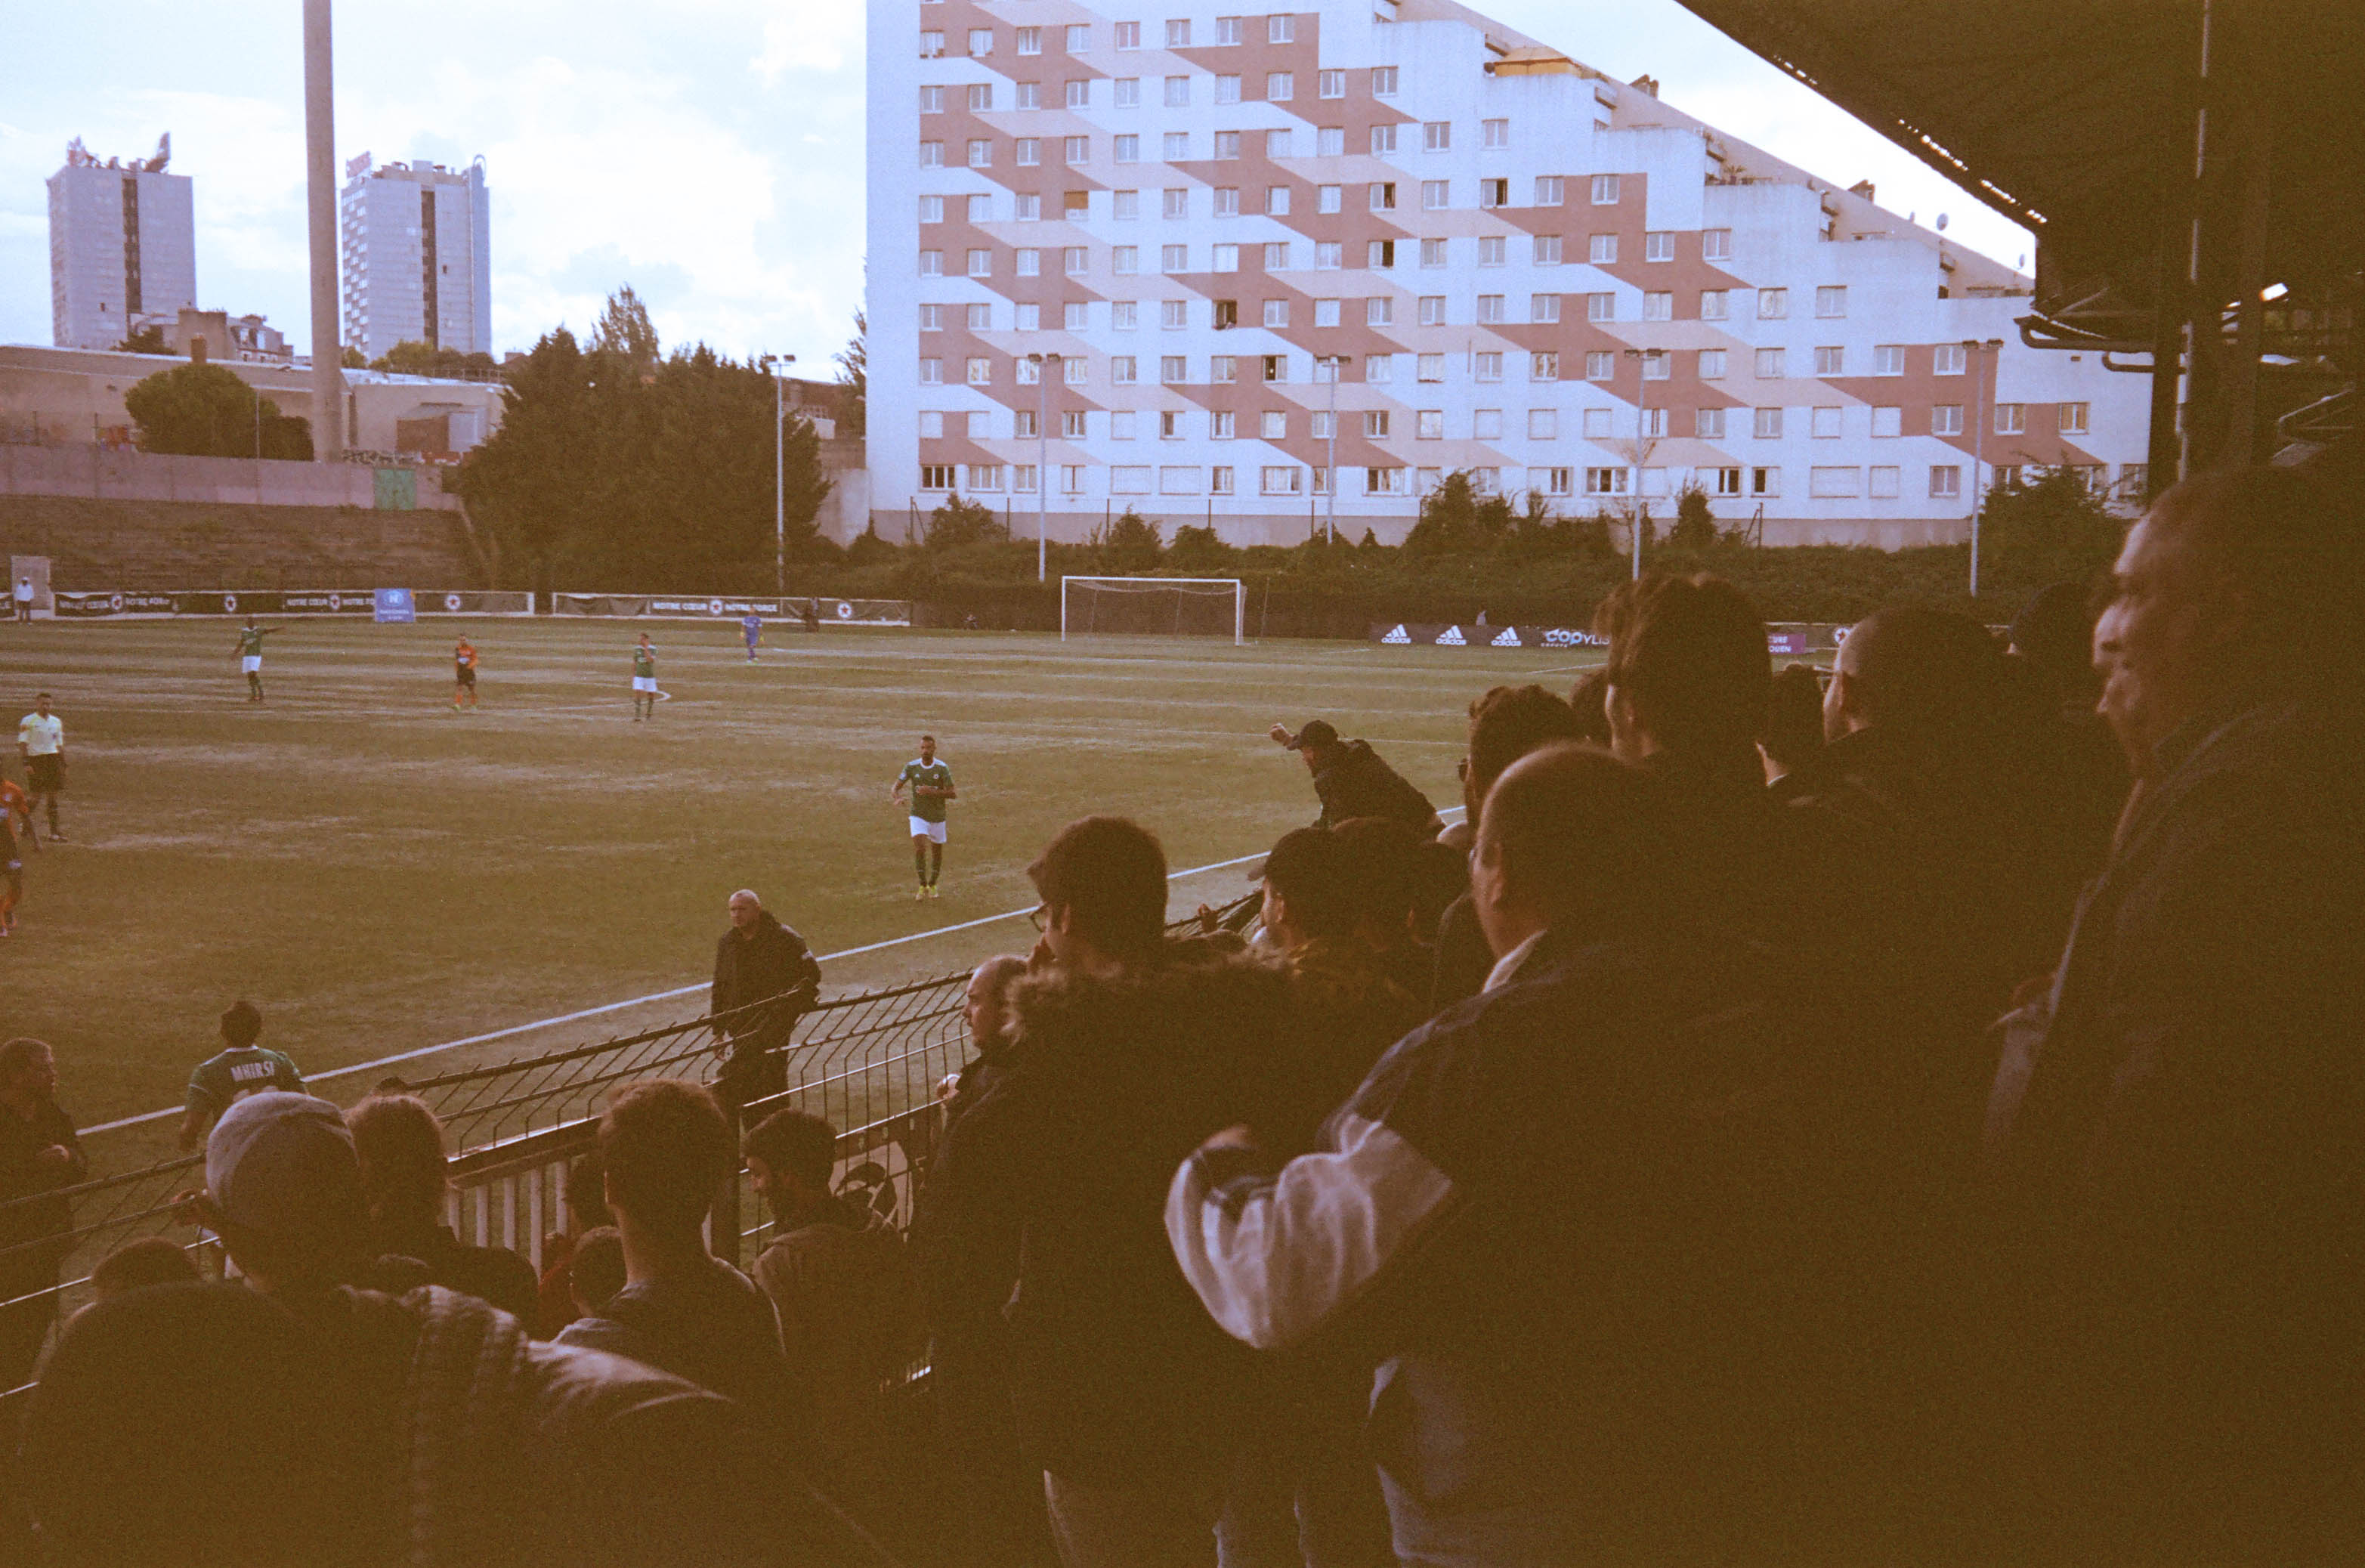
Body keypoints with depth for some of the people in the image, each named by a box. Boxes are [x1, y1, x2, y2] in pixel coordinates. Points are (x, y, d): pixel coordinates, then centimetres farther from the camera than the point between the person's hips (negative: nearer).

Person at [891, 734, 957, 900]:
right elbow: (897, 785, 0)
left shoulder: (942, 768, -9)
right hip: (918, 816, 0)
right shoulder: (911, 766, -4)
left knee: (937, 853, 9)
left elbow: (952, 794, -10)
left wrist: (932, 792, -24)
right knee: (919, 849, -17)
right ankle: (923, 886, -5)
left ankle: (932, 886, 30)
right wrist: (895, 793, -25)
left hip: (937, 817, 0)